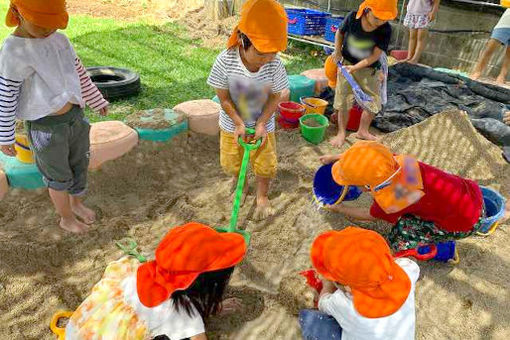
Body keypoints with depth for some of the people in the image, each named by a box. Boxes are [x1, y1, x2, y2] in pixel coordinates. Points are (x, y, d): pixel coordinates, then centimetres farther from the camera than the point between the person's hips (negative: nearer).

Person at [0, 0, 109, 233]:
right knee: (59, 177, 12)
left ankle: (76, 203, 48)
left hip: (75, 116, 5)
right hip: (46, 127, -5)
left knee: (79, 165, 21)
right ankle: (66, 219, 36)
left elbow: (79, 73, 11)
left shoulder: (60, 40, -2)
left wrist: (97, 100, 20)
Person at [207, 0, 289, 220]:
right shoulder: (225, 61, -28)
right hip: (232, 125, 0)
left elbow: (275, 97, -11)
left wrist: (262, 124, -16)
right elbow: (224, 98, -16)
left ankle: (262, 195, 40)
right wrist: (239, 123, -17)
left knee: (265, 165, 12)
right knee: (232, 164, 18)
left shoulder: (275, 65, -25)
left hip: (263, 125, 0)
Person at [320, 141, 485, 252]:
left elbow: (369, 216, -6)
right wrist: (336, 157, 12)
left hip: (464, 223, -7)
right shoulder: (395, 160, -18)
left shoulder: (389, 201, -31)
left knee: (398, 240, -5)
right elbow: (368, 155, 6)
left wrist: (338, 208, 8)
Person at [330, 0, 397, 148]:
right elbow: (340, 32, 2)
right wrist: (337, 52, -6)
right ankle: (341, 133, 19)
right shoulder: (352, 18, -19)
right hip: (347, 64, -1)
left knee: (374, 103, 7)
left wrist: (355, 67, -29)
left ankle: (363, 131, 28)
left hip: (369, 69, 1)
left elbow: (375, 56, -20)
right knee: (343, 101, 3)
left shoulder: (385, 29, -21)